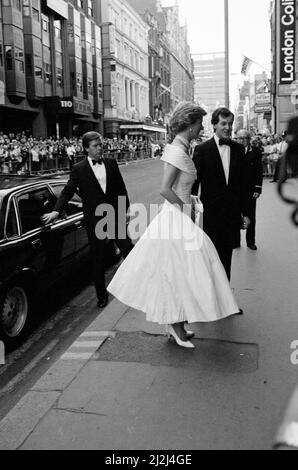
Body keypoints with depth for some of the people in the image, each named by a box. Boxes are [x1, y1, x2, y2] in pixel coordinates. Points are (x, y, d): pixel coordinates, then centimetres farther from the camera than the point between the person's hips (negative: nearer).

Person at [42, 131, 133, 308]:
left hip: (115, 215, 2)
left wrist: (125, 209, 4)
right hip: (94, 220, -1)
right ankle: (102, 295, 22)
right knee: (98, 259, 8)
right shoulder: (79, 169, -2)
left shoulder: (111, 163, 5)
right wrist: (56, 211, -12)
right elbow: (68, 191, -1)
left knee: (128, 249, 5)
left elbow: (121, 188, 9)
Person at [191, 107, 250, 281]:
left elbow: (243, 183, 9)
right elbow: (194, 183, -3)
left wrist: (245, 212, 7)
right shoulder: (202, 149, -5)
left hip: (233, 214, 4)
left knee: (226, 258, 12)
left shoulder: (239, 149, 7)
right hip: (211, 213, -3)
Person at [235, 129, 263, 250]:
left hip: (250, 190, 0)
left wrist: (258, 189, -7)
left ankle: (250, 241, 21)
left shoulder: (256, 152, -1)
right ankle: (235, 241, 19)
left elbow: (259, 171, -1)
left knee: (250, 217, 10)